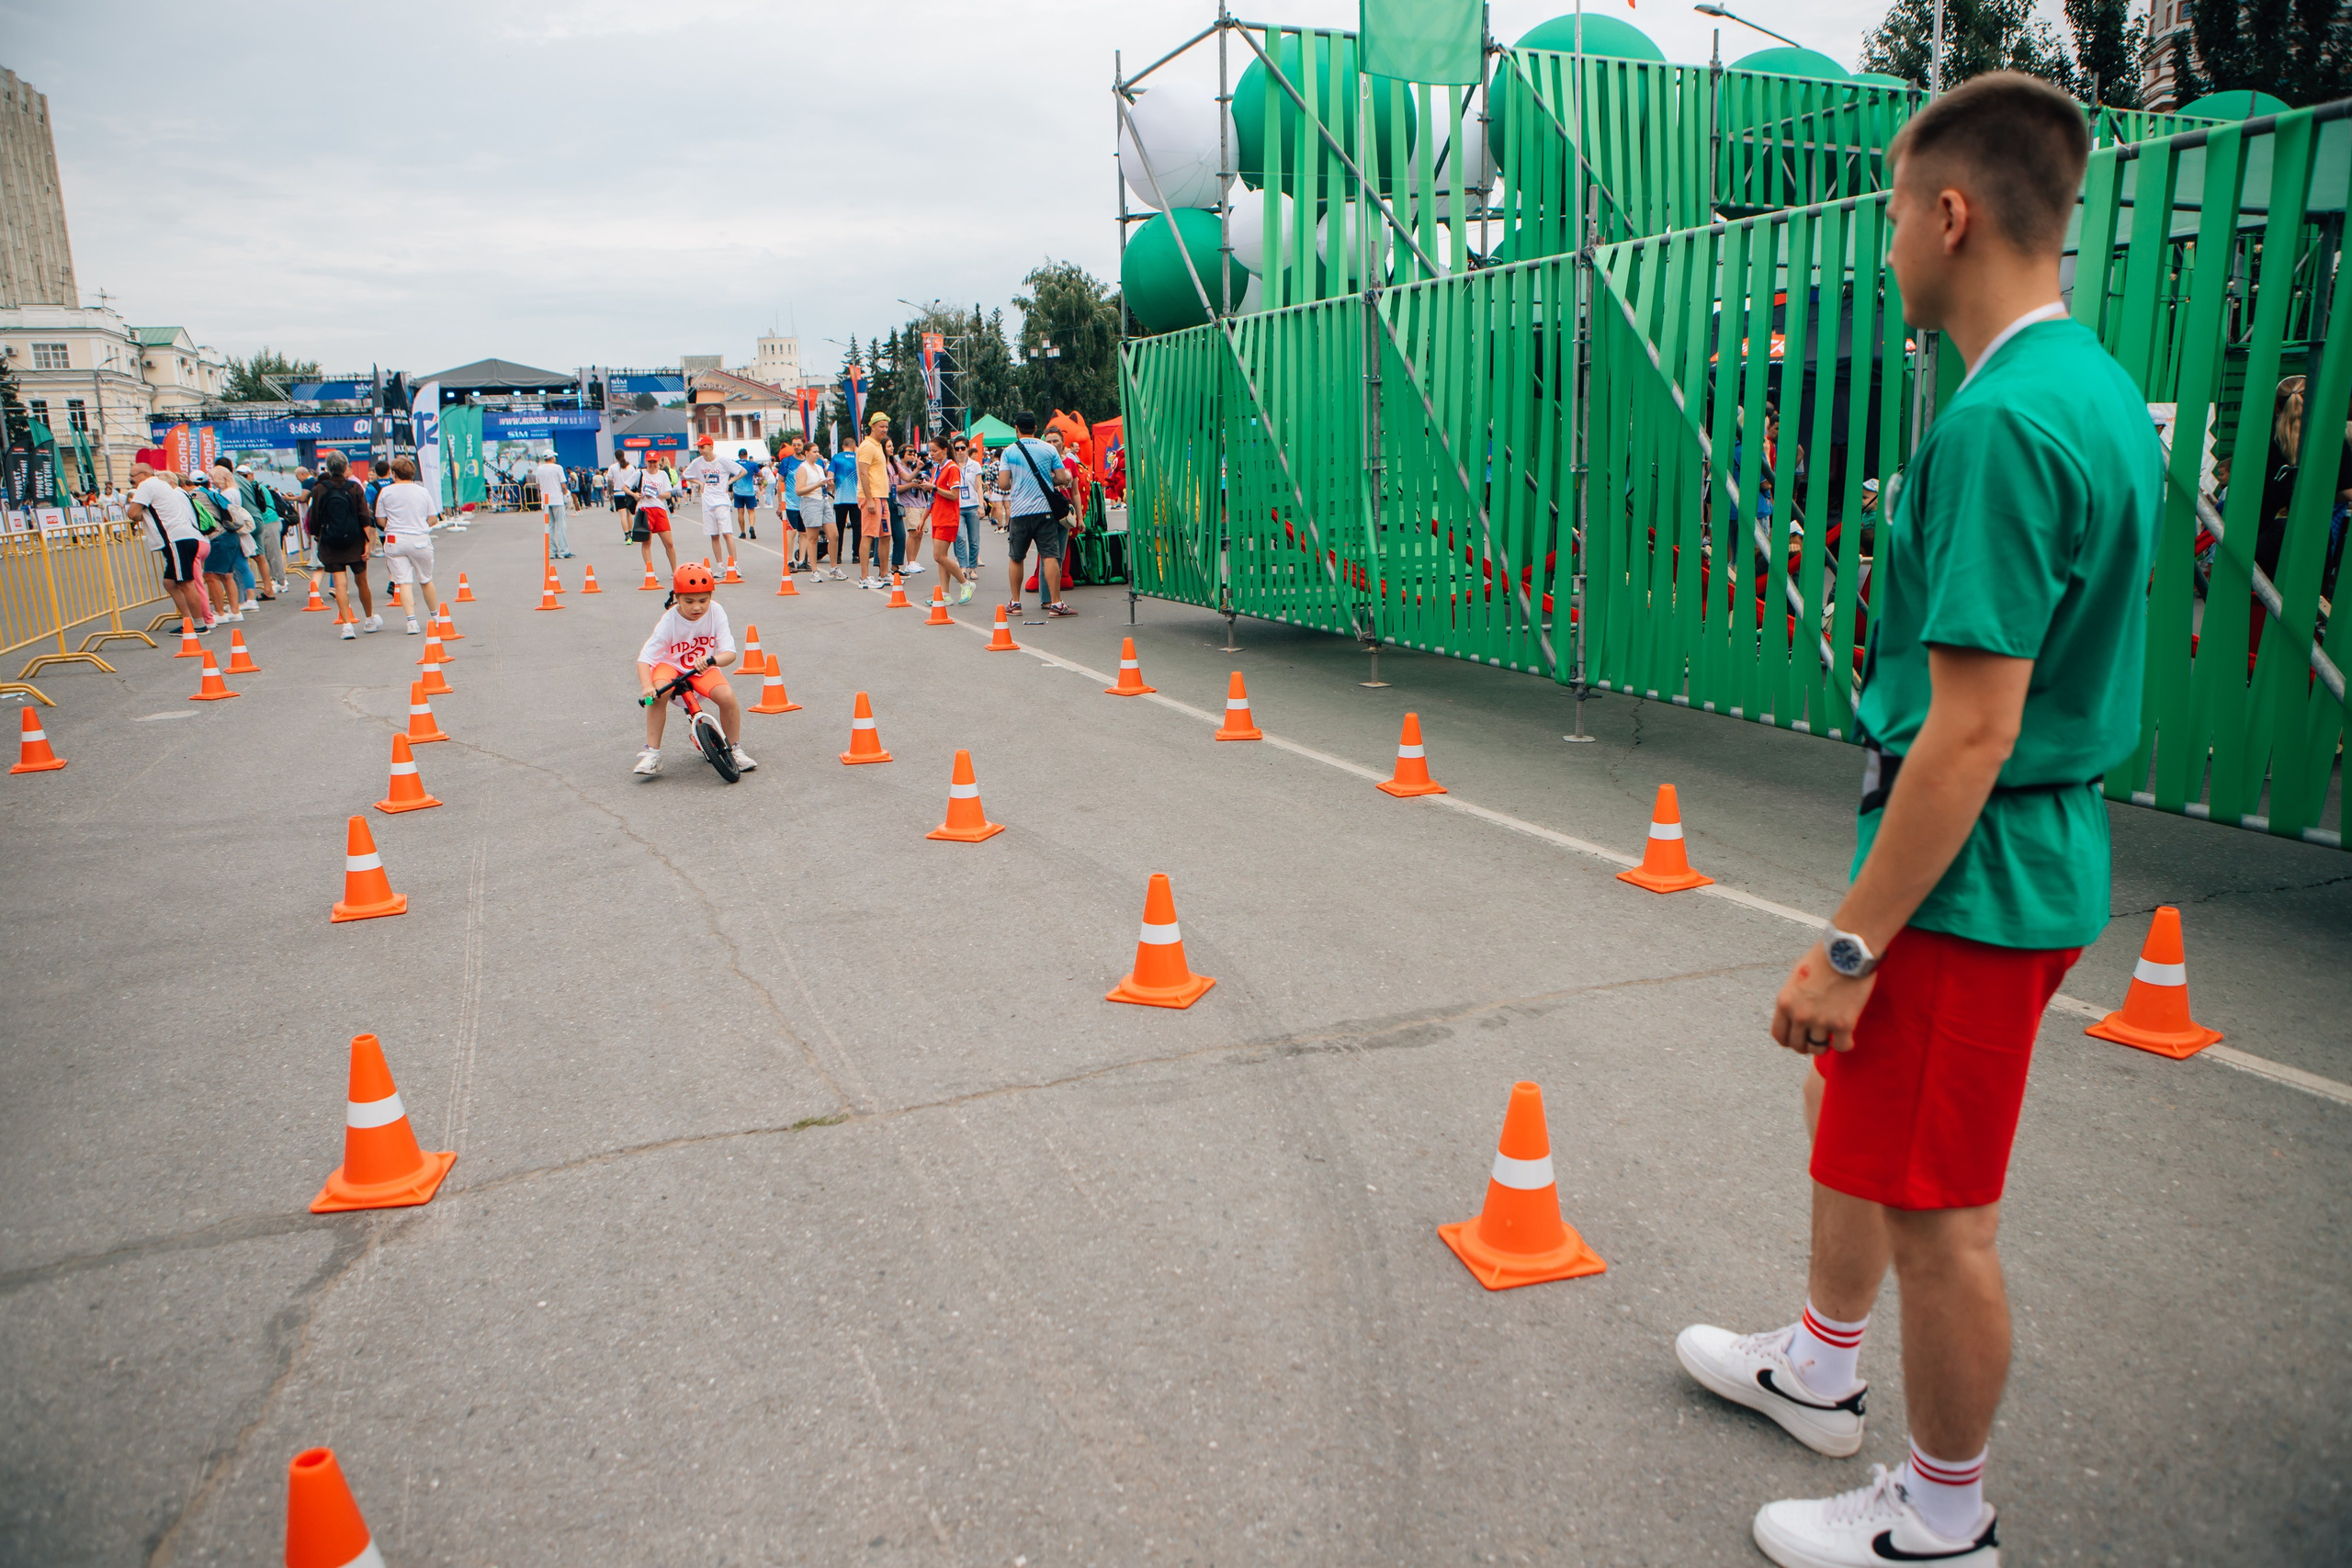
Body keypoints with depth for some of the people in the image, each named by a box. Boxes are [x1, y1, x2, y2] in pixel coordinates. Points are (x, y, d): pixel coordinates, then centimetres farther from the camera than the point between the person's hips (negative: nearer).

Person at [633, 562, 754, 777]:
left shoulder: (716, 613, -19)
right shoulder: (669, 620, -23)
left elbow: (730, 653, -25)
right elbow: (644, 658, -27)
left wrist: (711, 659, -49)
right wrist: (647, 686, -45)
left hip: (704, 669, 1)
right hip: (671, 665, -1)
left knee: (727, 696, -26)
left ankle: (735, 749, -1)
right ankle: (652, 753, -20)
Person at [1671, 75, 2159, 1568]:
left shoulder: (2003, 422, -24)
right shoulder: (2101, 391, 8)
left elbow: (1974, 731, -26)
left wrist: (1849, 944, -20)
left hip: (1972, 876, -10)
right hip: (2041, 849, 10)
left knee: (1937, 1216, 6)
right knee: (1848, 1103, 25)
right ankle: (1819, 1373, 46)